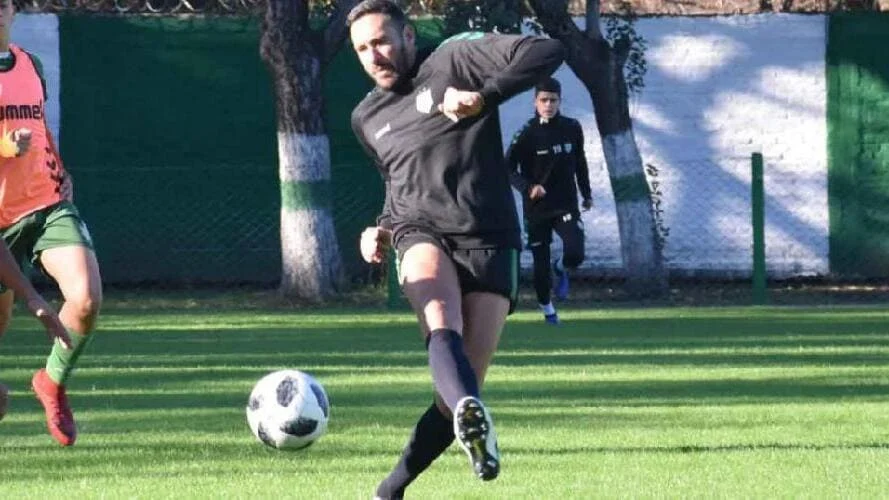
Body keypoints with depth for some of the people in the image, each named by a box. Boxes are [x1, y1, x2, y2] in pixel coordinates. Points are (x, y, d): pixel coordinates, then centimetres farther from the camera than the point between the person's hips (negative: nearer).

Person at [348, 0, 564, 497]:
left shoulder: (455, 60, 3)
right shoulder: (368, 117, 22)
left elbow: (547, 51, -8)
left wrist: (484, 95, -17)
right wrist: (382, 230, 17)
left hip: (489, 242, -3)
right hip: (422, 233, 3)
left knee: (461, 392, -9)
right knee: (443, 324, -34)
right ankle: (473, 417, -63)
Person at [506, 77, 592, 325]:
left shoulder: (572, 129, 1)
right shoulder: (527, 134, -10)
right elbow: (508, 168, -12)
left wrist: (586, 194, 21)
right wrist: (528, 187, -28)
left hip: (566, 204, 2)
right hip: (537, 209, -2)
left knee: (575, 254, -18)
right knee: (541, 262, 4)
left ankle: (560, 268, 18)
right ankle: (546, 306, 28)